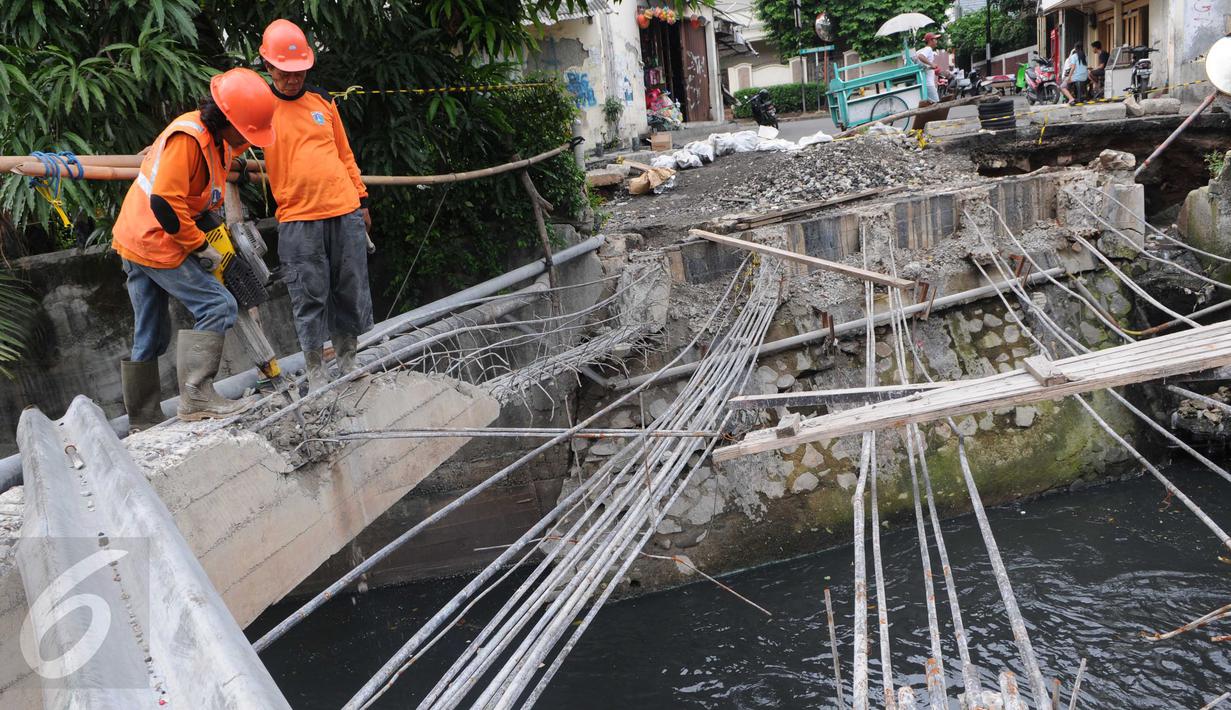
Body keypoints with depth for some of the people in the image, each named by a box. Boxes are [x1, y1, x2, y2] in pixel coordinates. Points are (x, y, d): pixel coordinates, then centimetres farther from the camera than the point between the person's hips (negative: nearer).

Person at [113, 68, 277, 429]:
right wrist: (201, 247, -18)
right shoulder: (187, 137, -21)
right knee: (218, 306, -12)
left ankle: (142, 424, 20)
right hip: (156, 242, -10)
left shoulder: (219, 138, 8)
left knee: (149, 337, 12)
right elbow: (164, 204, -25)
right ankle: (197, 395, -17)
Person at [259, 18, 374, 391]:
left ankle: (348, 362, 25)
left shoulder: (322, 100, 11)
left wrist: (361, 198, 15)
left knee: (351, 291, 9)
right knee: (310, 299, 0)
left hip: (346, 212, 4)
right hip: (298, 220, -3)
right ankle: (316, 375, 12)